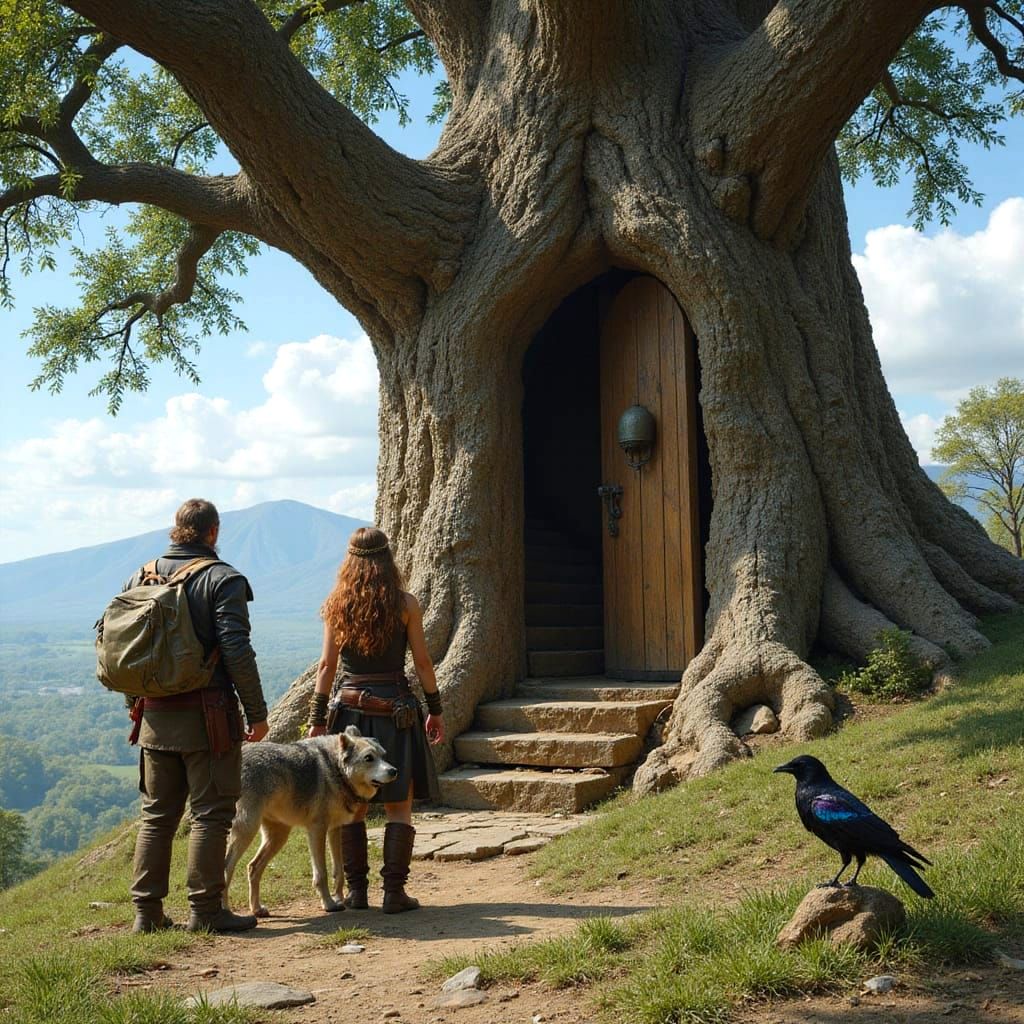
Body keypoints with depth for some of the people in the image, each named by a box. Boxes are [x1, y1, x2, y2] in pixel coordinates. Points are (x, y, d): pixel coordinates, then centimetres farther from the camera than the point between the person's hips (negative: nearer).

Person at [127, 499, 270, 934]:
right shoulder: (222, 579, -9)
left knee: (156, 815, 14)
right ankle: (205, 910, 7)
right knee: (210, 813, 3)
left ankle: (147, 911, 18)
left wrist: (136, 701, 21)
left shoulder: (141, 577, 9)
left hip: (155, 717, 6)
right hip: (207, 717, -6)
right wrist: (257, 711, -9)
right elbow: (236, 650, -16)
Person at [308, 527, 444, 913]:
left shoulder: (336, 605, 1)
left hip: (351, 709, 2)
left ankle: (356, 890, 12)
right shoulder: (405, 604, -4)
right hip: (396, 711, -2)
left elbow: (327, 664, 0)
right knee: (399, 806, 4)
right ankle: (394, 892, 3)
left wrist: (317, 718, 5)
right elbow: (422, 662, -2)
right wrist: (435, 710, 7)